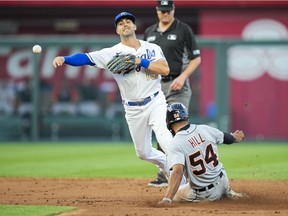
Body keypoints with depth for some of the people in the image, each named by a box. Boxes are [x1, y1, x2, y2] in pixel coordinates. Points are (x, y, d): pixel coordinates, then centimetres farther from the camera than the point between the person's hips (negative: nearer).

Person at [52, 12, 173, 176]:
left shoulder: (152, 48, 1)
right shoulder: (112, 53, -3)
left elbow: (165, 70, -13)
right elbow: (86, 58, -15)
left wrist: (140, 61, -19)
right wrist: (64, 58, -32)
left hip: (155, 102, -2)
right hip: (133, 110, 2)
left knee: (164, 139, -28)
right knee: (144, 153, 13)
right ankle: (168, 168, 41)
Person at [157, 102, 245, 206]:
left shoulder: (176, 144, -22)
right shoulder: (205, 129, -6)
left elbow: (178, 171, -37)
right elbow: (226, 138, 14)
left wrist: (167, 200, -45)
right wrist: (234, 137, 40)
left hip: (204, 195, -5)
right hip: (223, 182, 5)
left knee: (173, 194, 20)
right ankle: (226, 193, 23)